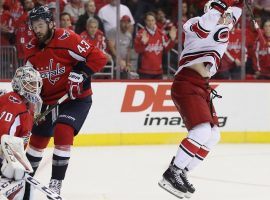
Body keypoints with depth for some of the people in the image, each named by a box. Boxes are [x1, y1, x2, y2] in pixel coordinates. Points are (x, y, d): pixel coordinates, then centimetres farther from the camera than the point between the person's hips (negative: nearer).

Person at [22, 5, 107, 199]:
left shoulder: (67, 39, -20)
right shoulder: (32, 49, 1)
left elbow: (98, 58, -21)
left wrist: (80, 73, -27)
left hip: (76, 98, -7)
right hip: (48, 100, 7)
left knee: (63, 133, -24)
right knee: (38, 139, 13)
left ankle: (56, 184, -17)